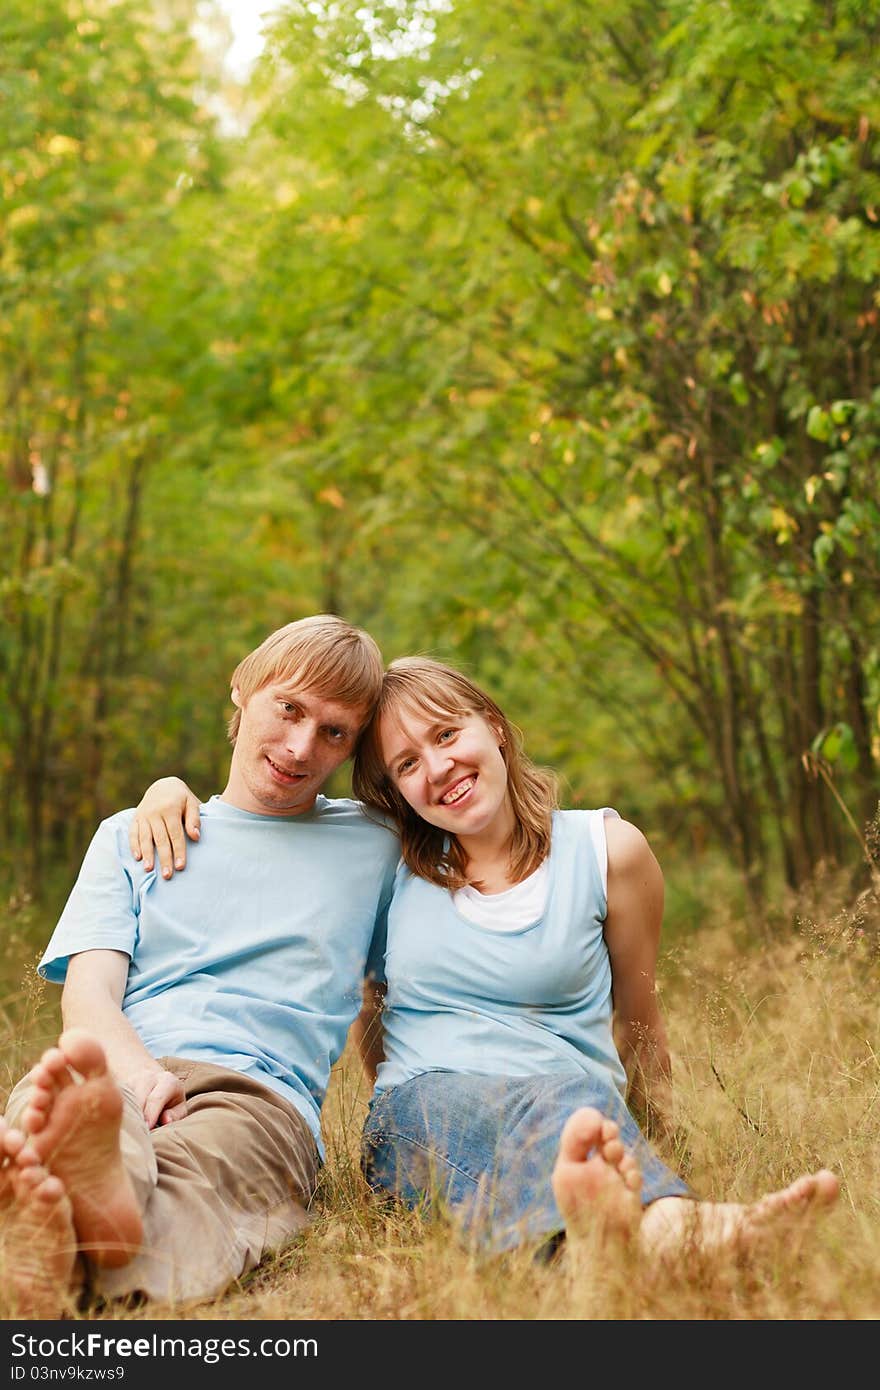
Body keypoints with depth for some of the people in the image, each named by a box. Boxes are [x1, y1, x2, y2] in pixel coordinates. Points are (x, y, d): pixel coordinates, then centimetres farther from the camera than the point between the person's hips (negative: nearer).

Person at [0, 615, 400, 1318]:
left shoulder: (374, 846, 24)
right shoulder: (130, 835, 24)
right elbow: (88, 989, 9)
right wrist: (137, 1069, -14)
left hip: (263, 1093, 0)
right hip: (119, 1069, 1)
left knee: (186, 1173, -41)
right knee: (58, 1082, -40)